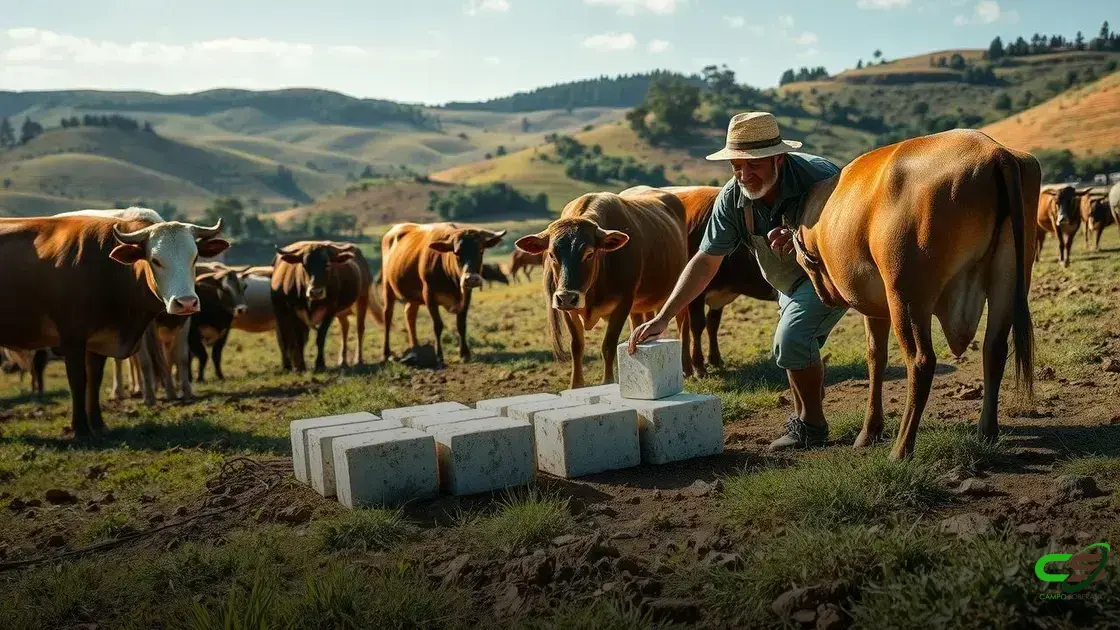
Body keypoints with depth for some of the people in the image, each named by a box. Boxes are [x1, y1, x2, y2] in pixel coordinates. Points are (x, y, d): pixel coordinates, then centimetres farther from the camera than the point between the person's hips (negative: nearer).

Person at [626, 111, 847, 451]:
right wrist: (662, 318, -22)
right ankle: (801, 422, 37)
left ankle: (812, 426, -4)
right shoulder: (732, 197, -18)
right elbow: (705, 261, -15)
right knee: (796, 347, 15)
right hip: (790, 282, 6)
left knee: (792, 339, -23)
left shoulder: (819, 176, -33)